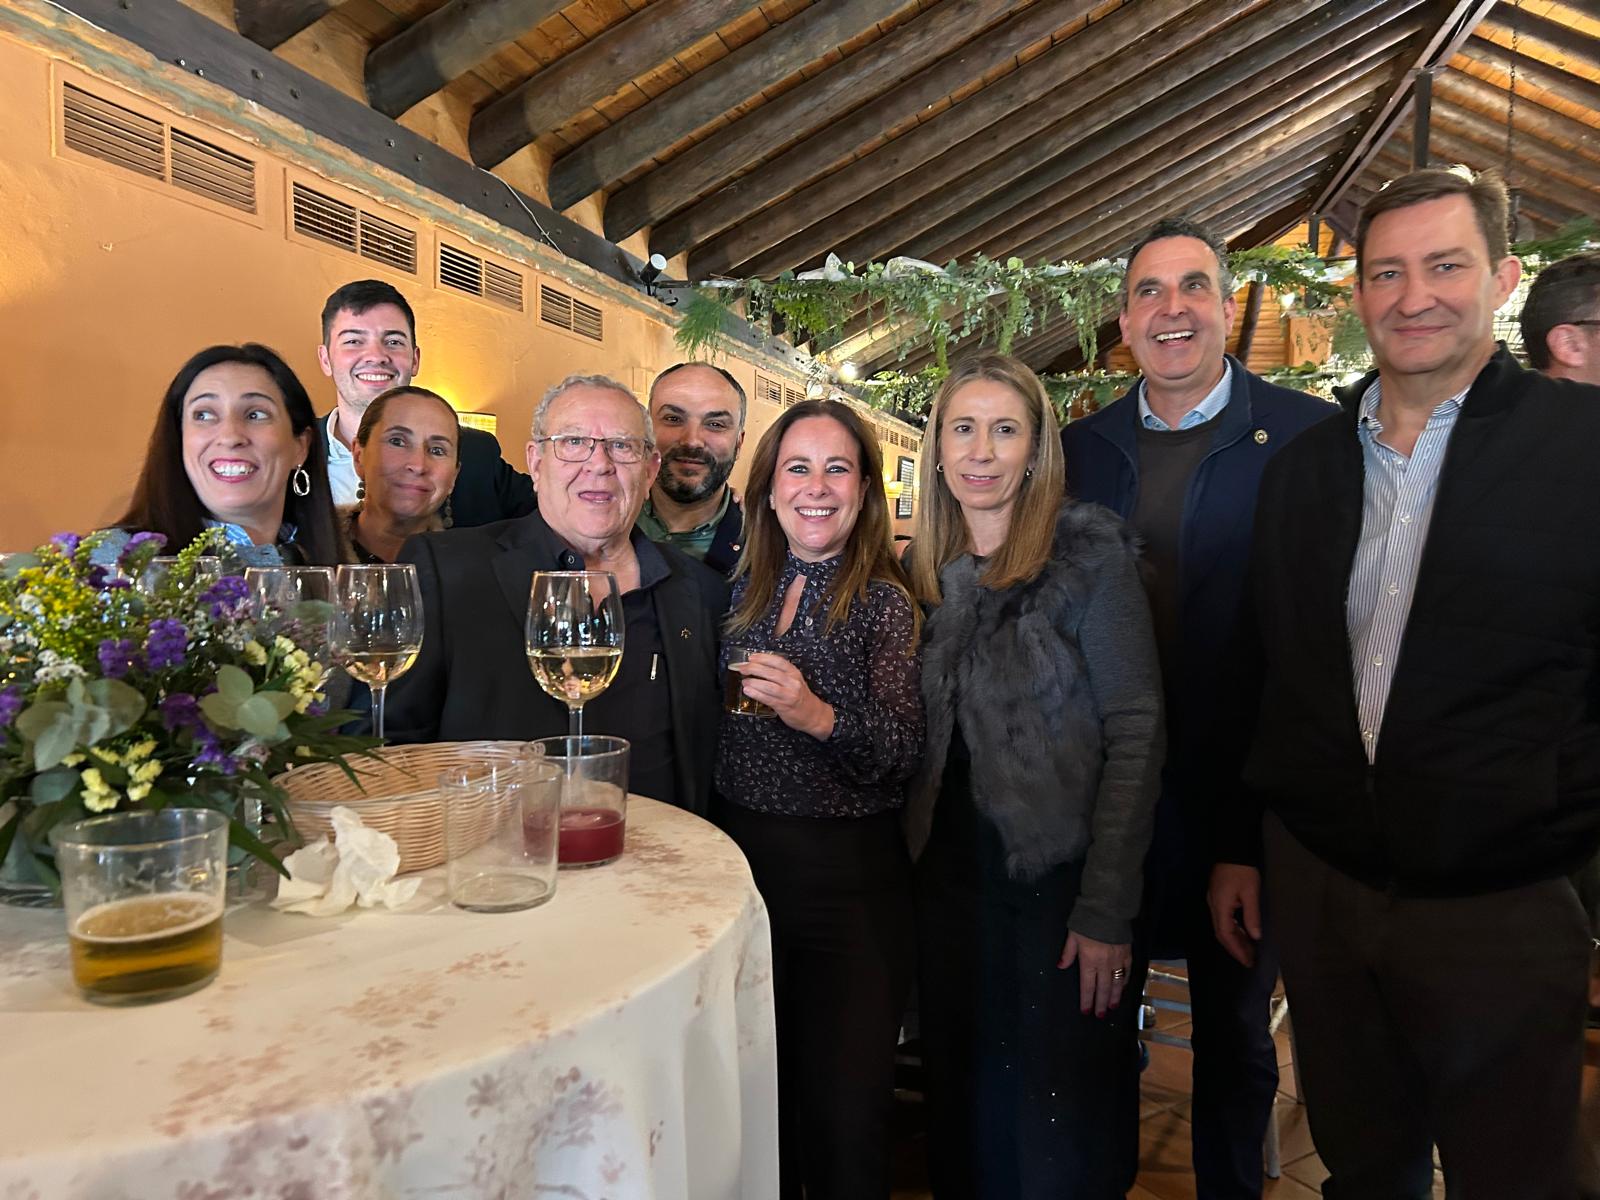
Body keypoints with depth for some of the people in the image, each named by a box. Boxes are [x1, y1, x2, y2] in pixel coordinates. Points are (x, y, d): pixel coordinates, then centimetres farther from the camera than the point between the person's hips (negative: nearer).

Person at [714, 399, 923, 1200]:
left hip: (848, 873, -4)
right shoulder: (744, 588, 5)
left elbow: (905, 748, -15)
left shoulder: (886, 603, -7)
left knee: (845, 1099, 8)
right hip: (740, 856, 4)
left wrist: (820, 716, -30)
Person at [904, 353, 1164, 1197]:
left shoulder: (1090, 553, -8)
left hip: (1055, 882, -4)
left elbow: (1135, 733, -12)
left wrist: (1107, 911, -16)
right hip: (947, 879, 4)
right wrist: (908, 867, 0)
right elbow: (915, 739, 9)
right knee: (961, 1114, 16)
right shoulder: (923, 573, 6)